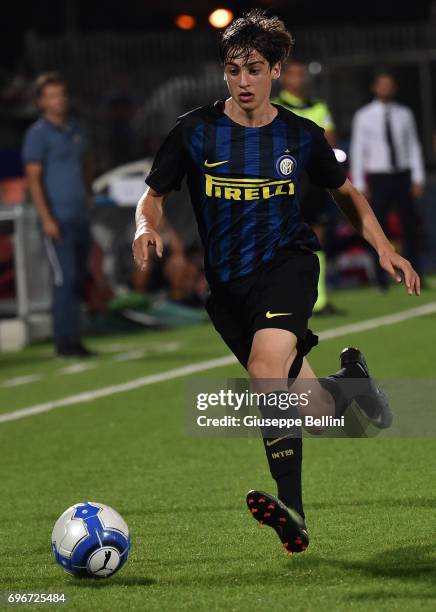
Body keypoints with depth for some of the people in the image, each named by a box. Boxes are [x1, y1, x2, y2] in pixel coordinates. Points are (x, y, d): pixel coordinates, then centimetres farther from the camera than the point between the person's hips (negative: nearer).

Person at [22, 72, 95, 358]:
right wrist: (47, 219, -18)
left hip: (81, 217, 7)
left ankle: (71, 338, 12)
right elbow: (33, 178, -11)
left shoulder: (76, 130, 15)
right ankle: (66, 340, -9)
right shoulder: (38, 134, -6)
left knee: (79, 278, 7)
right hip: (58, 221, -7)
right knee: (66, 278, -11)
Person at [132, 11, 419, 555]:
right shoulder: (196, 131, -2)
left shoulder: (300, 136, 1)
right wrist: (147, 227, -19)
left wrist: (384, 250, 8)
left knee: (267, 363, -30)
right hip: (227, 281, 2)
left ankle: (291, 506, -29)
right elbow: (154, 194, 4)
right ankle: (351, 383, 33)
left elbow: (346, 193, 17)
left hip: (287, 263, -2)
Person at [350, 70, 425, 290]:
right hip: (378, 177, -2)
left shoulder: (404, 114, 6)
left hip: (403, 176, 2)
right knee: (378, 227, -2)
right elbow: (358, 150, 1)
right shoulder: (364, 116, 1)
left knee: (409, 225, 3)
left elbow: (413, 146, 8)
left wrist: (418, 178, 2)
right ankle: (381, 278, 4)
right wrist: (359, 185, -2)